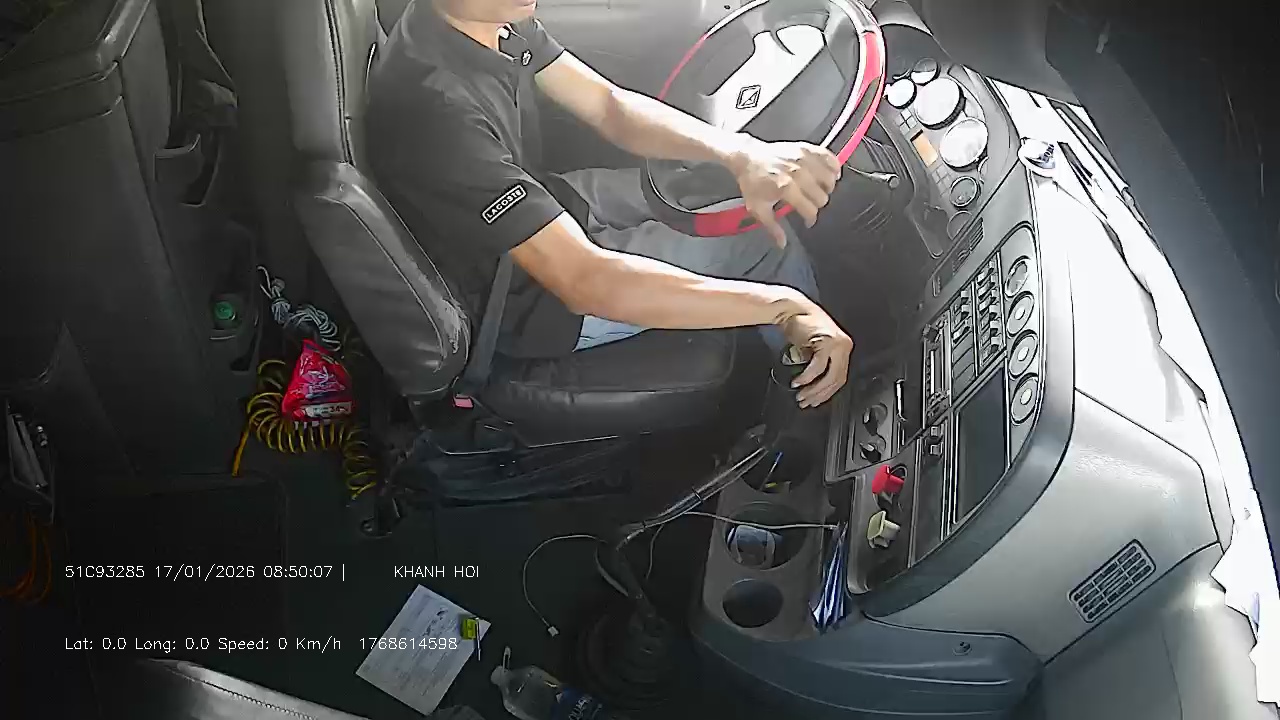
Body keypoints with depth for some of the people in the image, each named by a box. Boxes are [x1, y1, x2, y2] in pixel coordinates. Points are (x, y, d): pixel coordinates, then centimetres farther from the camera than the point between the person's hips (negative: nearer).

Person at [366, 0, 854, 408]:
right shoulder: (436, 104, -38)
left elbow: (610, 107, -6)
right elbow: (585, 282, -39)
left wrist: (740, 154, -24)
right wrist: (784, 304, -39)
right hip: (525, 302, -8)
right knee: (768, 249, -1)